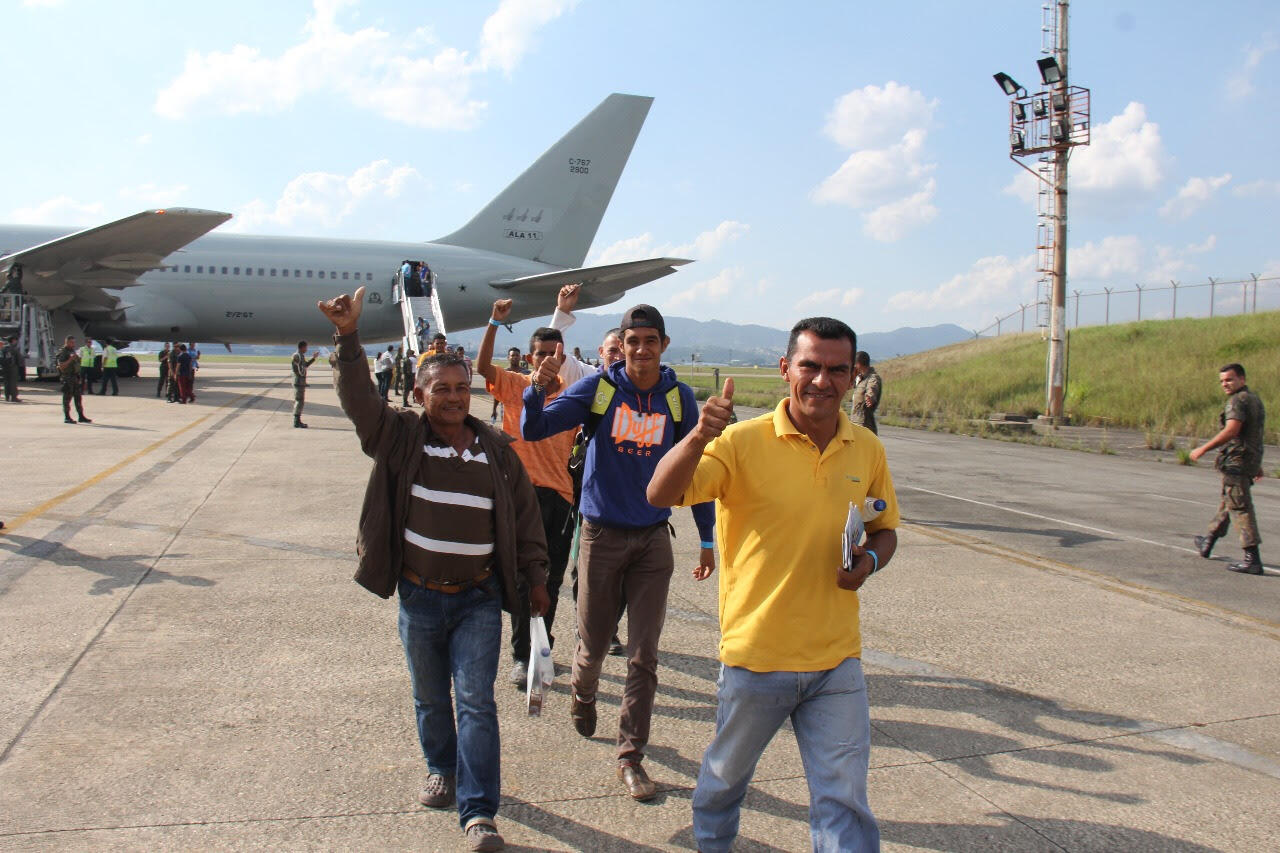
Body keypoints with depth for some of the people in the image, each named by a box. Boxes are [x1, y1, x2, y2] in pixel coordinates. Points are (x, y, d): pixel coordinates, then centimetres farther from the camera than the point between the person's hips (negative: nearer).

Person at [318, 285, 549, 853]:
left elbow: (524, 518, 7)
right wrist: (348, 338, -31)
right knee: (429, 698, 17)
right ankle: (442, 770, 43)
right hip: (419, 598, 1)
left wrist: (535, 579, 8)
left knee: (476, 700, -3)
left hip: (480, 599, -1)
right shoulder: (400, 439, -4)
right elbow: (358, 400, -19)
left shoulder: (497, 451, 0)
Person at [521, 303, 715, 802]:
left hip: (653, 539, 1)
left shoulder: (679, 398, -1)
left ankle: (631, 756, 15)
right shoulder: (597, 389, -5)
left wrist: (707, 538, 10)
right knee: (593, 646, 11)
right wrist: (537, 389, -30)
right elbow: (534, 430, -9)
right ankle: (583, 696, 45)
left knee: (644, 656, 2)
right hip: (601, 535, -1)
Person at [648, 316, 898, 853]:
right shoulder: (744, 441, -13)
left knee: (844, 800, 4)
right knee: (727, 773, 21)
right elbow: (660, 496, -23)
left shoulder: (867, 450, 1)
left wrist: (871, 560, -7)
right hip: (756, 651, -1)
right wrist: (699, 436, -40)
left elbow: (885, 530, 15)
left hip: (837, 658, 2)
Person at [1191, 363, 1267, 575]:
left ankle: (1253, 559, -14)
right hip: (1250, 460, 10)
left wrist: (1203, 449, -21)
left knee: (1240, 508, -10)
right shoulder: (1255, 399, 17)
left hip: (1236, 461, -10)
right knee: (1226, 502, 22)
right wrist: (1257, 464, 28)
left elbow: (1231, 431, -26)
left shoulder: (1238, 400, -14)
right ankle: (1208, 543, 37)